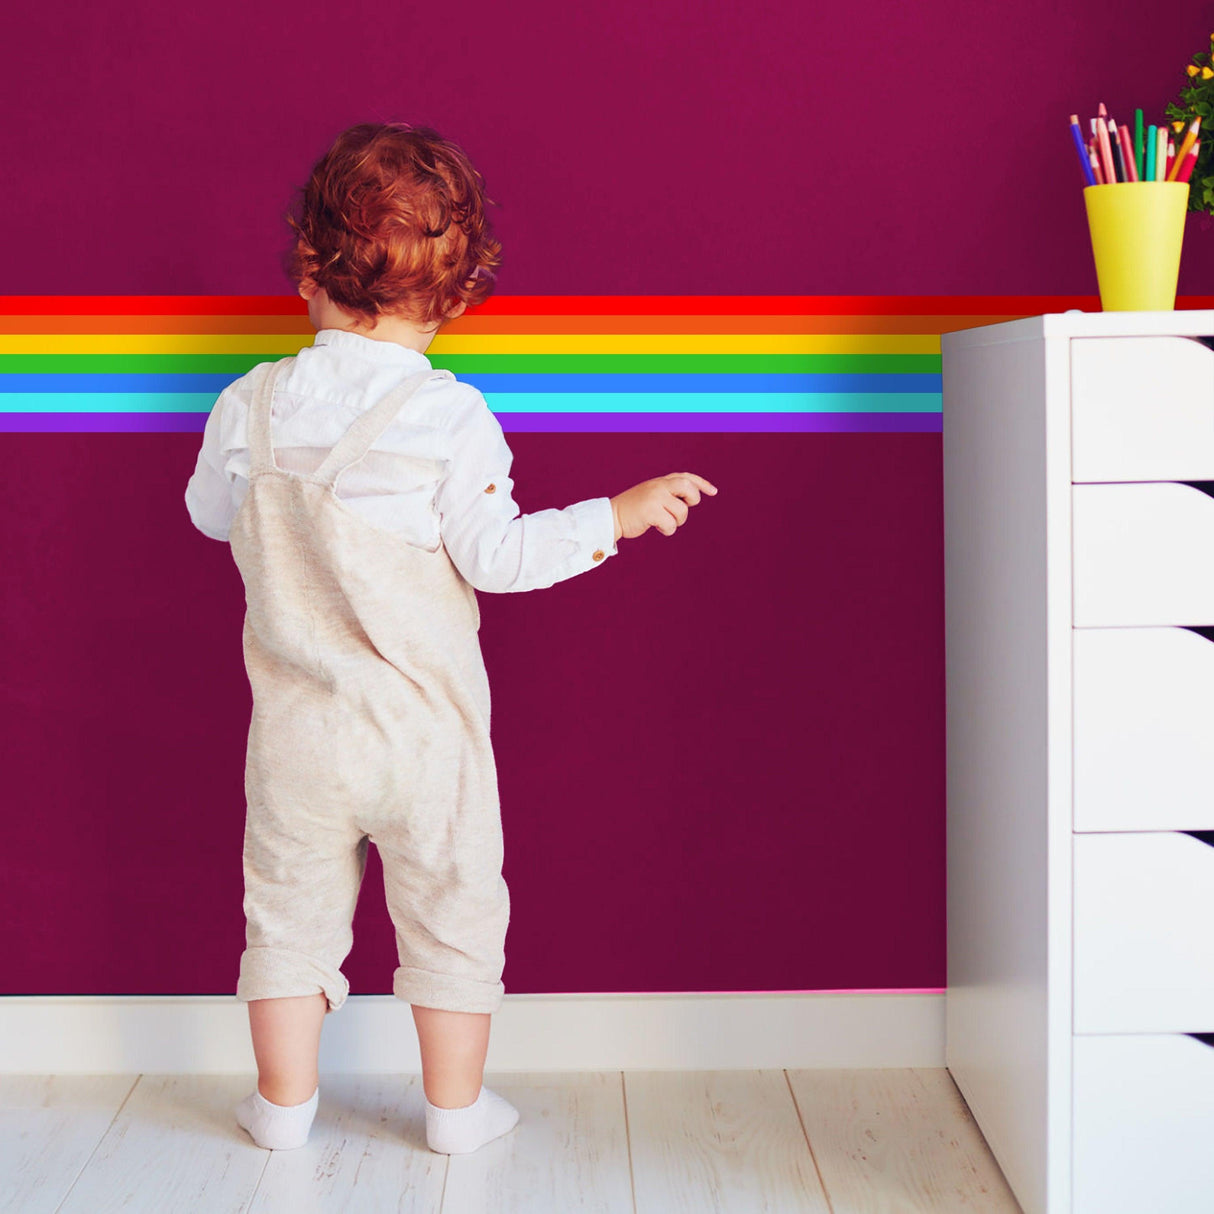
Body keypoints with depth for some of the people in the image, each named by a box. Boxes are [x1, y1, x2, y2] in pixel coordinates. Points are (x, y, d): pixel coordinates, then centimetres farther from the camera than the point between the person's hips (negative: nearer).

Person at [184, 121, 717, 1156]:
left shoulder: (251, 405, -5)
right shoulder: (449, 417, -16)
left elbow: (211, 513, 10)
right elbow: (496, 556, -14)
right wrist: (619, 514, -5)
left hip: (297, 728, 3)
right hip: (424, 726, -2)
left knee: (291, 906, 17)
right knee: (452, 908, 14)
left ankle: (285, 1102, 27)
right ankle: (457, 1106, 24)